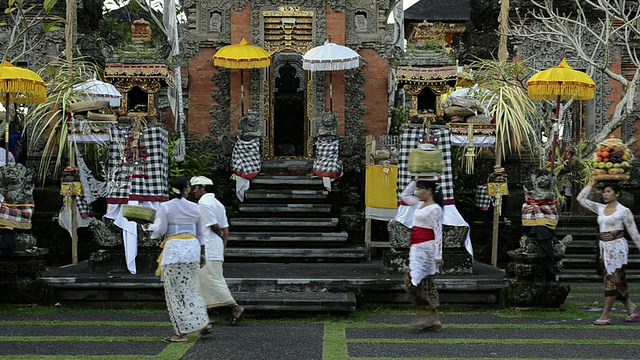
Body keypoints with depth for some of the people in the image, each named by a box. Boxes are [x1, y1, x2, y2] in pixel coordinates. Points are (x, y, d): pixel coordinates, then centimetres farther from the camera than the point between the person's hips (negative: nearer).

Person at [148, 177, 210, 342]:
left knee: (176, 292, 0)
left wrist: (150, 226, 13)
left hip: (174, 249, -5)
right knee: (190, 288, 17)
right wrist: (202, 253, 25)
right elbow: (200, 233, 16)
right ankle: (200, 321, 20)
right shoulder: (194, 207, 9)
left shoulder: (165, 207, -5)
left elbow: (159, 231, -9)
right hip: (192, 248, 5)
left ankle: (182, 333, 1)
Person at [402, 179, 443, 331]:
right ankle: (422, 313, 13)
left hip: (426, 248, -9)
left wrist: (438, 255, -20)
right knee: (410, 280, 7)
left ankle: (433, 319, 2)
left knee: (424, 282, -6)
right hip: (416, 248, 9)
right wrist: (415, 183, 19)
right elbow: (405, 198, 30)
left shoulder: (435, 209, -11)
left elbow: (438, 233, -15)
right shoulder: (420, 204, 15)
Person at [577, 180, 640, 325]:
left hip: (617, 246, -6)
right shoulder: (600, 208, 11)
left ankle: (606, 315, -7)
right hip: (604, 247, 6)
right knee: (618, 280, 9)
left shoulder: (623, 211, -3)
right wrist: (593, 183, 12)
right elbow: (581, 198, 11)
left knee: (611, 279, -8)